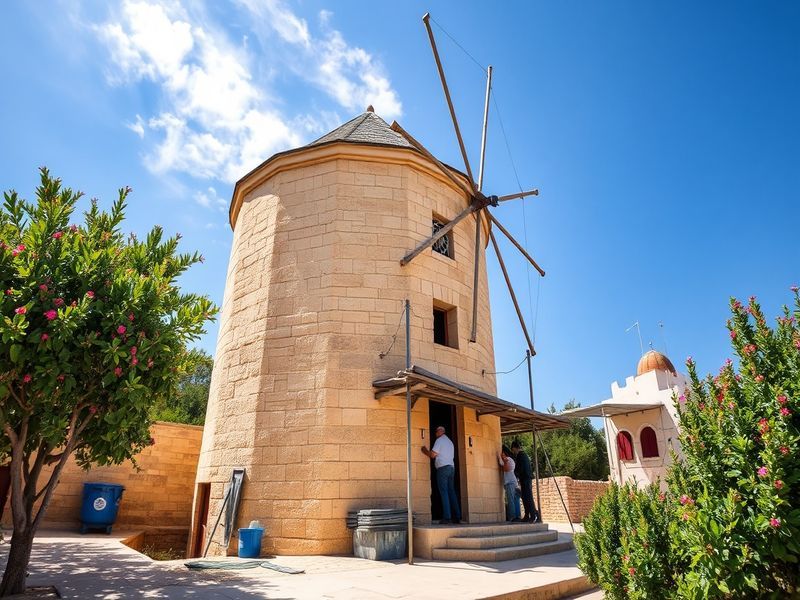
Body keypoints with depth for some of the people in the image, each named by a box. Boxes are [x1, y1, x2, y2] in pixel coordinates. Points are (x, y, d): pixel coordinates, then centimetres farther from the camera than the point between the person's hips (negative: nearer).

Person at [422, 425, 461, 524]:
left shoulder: (439, 440, -2)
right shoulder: (450, 442, 24)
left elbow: (433, 455, -9)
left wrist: (425, 451, 9)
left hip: (443, 468, -8)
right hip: (451, 468, 8)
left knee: (444, 492, -8)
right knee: (451, 492, 7)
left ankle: (447, 517, -13)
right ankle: (457, 516, 4)